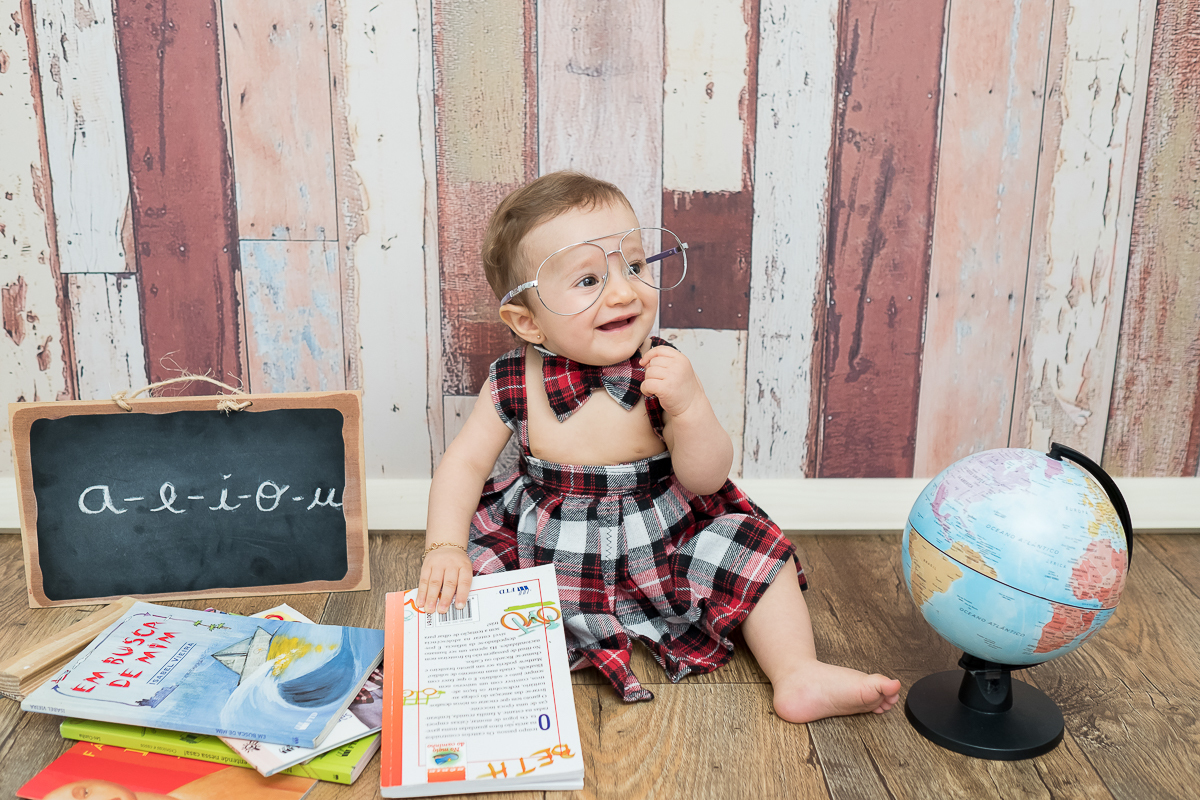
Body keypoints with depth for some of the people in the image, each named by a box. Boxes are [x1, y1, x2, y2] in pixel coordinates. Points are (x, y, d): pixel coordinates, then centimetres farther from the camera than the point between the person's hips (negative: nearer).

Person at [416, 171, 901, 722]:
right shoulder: (514, 383, -12)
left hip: (660, 545, 0)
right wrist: (445, 547, -16)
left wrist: (687, 405, -34)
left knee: (749, 544, -12)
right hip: (542, 550, 0)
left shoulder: (662, 371, -14)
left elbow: (706, 480, -16)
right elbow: (465, 462, -3)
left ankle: (798, 675, -6)